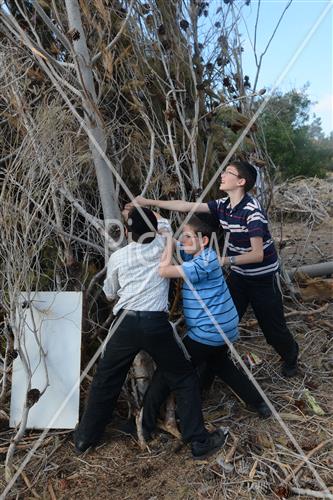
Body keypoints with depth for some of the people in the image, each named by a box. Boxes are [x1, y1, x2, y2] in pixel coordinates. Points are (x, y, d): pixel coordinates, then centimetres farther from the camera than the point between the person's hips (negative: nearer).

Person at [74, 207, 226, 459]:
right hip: (156, 323, -1)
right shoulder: (162, 246, 7)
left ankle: (85, 437, 34)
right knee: (185, 379, 14)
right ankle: (199, 441, 16)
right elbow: (164, 223, 30)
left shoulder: (117, 257, 9)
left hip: (126, 323, 2)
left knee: (105, 381, 18)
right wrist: (145, 212, 40)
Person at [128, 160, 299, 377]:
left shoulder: (252, 210, -26)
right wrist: (149, 202, -7)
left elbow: (257, 254, -29)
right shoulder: (222, 205, -6)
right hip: (238, 274, 6)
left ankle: (291, 357, 39)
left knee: (273, 326, 9)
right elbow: (186, 206, -5)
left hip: (263, 277, -5)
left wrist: (226, 260, -40)